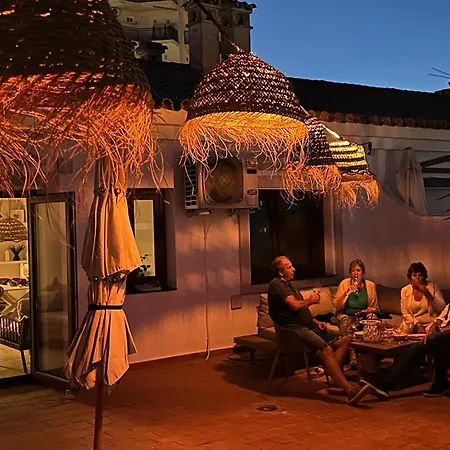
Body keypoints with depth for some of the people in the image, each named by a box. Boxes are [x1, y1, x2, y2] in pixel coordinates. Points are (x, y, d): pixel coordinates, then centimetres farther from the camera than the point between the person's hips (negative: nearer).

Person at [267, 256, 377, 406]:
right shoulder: (276, 285, -6)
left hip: (307, 326, 10)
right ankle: (350, 391, -37)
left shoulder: (288, 284, 25)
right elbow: (294, 305, -18)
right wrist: (311, 300, 1)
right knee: (326, 350, -30)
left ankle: (336, 379, -11)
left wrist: (315, 321, 10)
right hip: (295, 329, -10)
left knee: (344, 341, -3)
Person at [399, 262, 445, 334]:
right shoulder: (405, 290, 4)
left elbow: (441, 308, -6)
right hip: (413, 324, 2)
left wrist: (429, 295, -18)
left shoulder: (432, 286, 0)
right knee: (405, 329, -28)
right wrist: (417, 324, -15)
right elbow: (405, 313, 1)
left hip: (431, 323, -2)